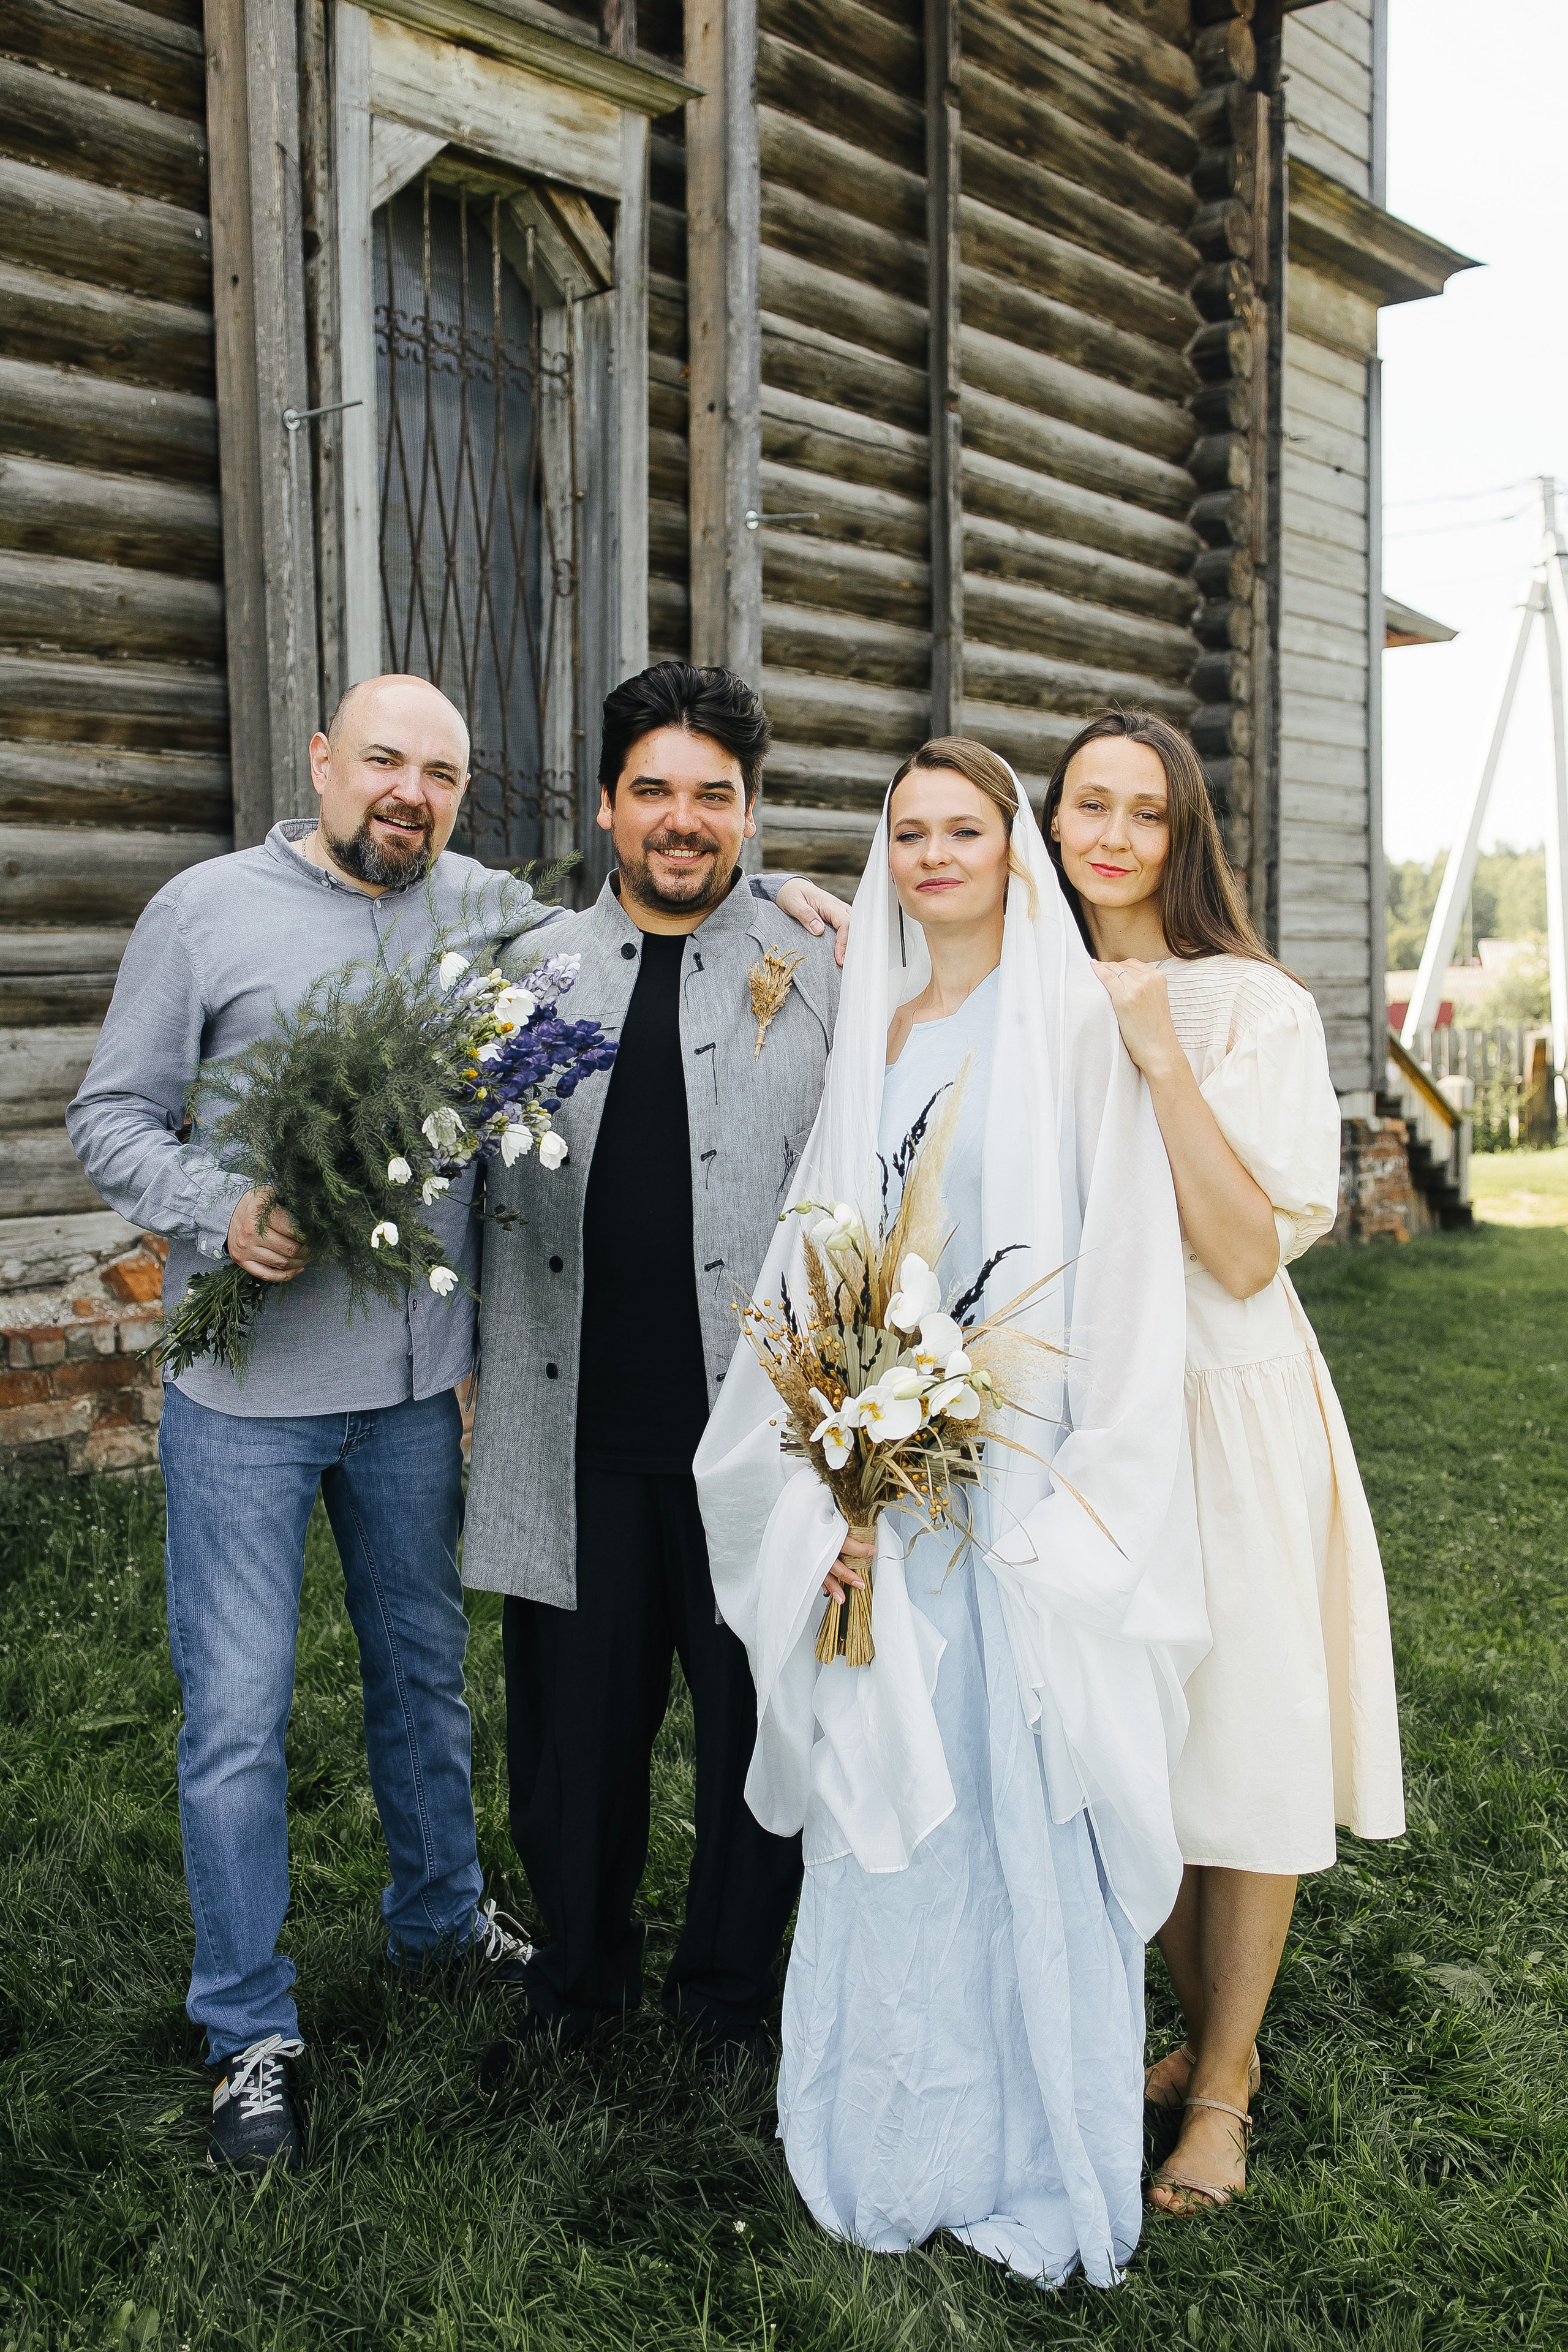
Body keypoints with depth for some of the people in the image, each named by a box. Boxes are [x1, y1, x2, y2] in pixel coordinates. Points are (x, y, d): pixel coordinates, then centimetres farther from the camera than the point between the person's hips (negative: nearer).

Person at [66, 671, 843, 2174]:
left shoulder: (479, 907, 6)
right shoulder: (208, 910, -3)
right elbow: (111, 1117, -1)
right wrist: (223, 1213, -20)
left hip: (416, 1384, 4)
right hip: (247, 1386, -3)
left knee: (423, 1670, 20)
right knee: (236, 1713, 3)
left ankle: (441, 1916, 43)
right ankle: (249, 2029, 22)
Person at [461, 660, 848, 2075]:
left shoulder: (820, 975, 2)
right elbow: (481, 1187, 14)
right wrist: (475, 1380, 7)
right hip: (573, 1428, 2)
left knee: (757, 1728, 12)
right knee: (573, 1725, 14)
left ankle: (729, 1995, 36)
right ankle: (580, 1980, 39)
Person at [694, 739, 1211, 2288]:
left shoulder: (1072, 1023, -4)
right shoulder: (871, 1027, 10)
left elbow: (1121, 1272, -8)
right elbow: (824, 1260, 7)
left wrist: (1069, 1503, -14)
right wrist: (843, 1481, -2)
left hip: (1019, 1483, -4)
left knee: (1018, 1801, 4)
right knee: (887, 1797, 12)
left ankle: (1042, 2150, 25)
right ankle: (900, 2136, 31)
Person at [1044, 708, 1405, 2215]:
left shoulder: (1253, 1008, -9)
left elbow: (1245, 1256, -16)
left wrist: (1163, 1058, -22)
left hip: (1225, 1406, -4)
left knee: (1242, 1746, 4)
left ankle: (1223, 2090, 24)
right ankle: (1202, 2031, 35)